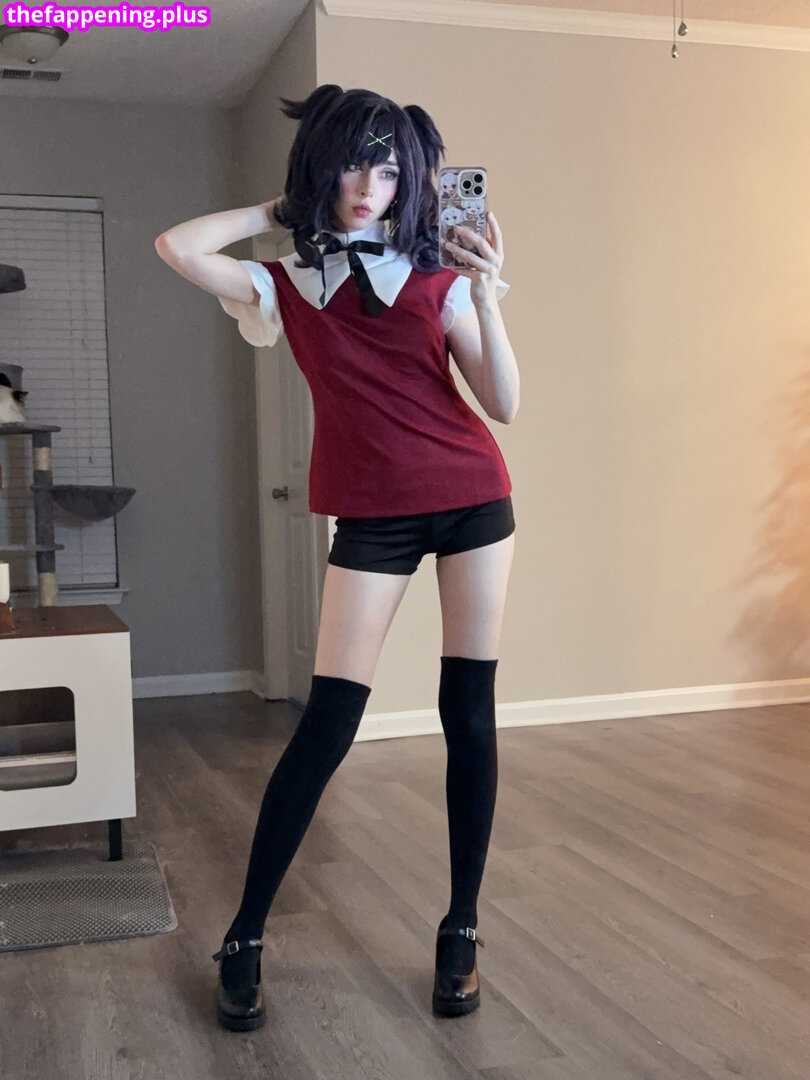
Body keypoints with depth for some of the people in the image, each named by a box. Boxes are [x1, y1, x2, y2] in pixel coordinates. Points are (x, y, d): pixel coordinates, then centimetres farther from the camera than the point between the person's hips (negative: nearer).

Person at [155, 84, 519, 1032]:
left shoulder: (438, 277, 5)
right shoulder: (287, 285, 7)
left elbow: (502, 405, -3)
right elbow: (178, 247, -10)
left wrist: (486, 293, -16)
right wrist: (286, 209, 2)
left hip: (473, 499, 1)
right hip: (373, 518, -1)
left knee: (470, 715, 2)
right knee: (326, 724, -5)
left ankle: (461, 931, 16)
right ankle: (244, 939, 8)